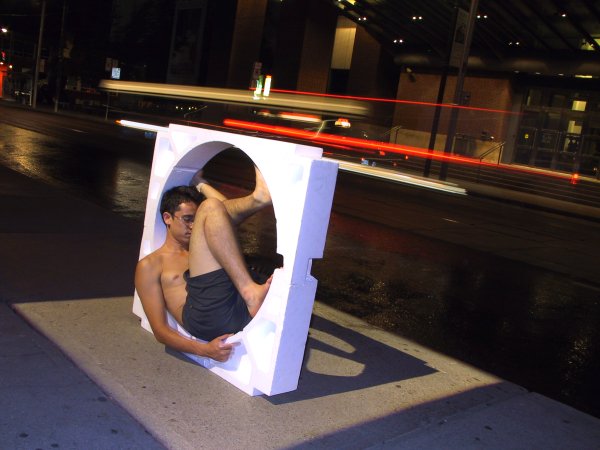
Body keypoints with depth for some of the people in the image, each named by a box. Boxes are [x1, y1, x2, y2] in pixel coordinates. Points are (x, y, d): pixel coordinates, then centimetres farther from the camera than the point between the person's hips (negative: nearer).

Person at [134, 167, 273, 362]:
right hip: (205, 317, -6)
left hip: (241, 307, 6)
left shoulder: (200, 252, 36)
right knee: (210, 207, -10)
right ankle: (251, 291, -27)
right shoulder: (150, 266, 18)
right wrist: (204, 350, -9)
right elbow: (160, 330, 7)